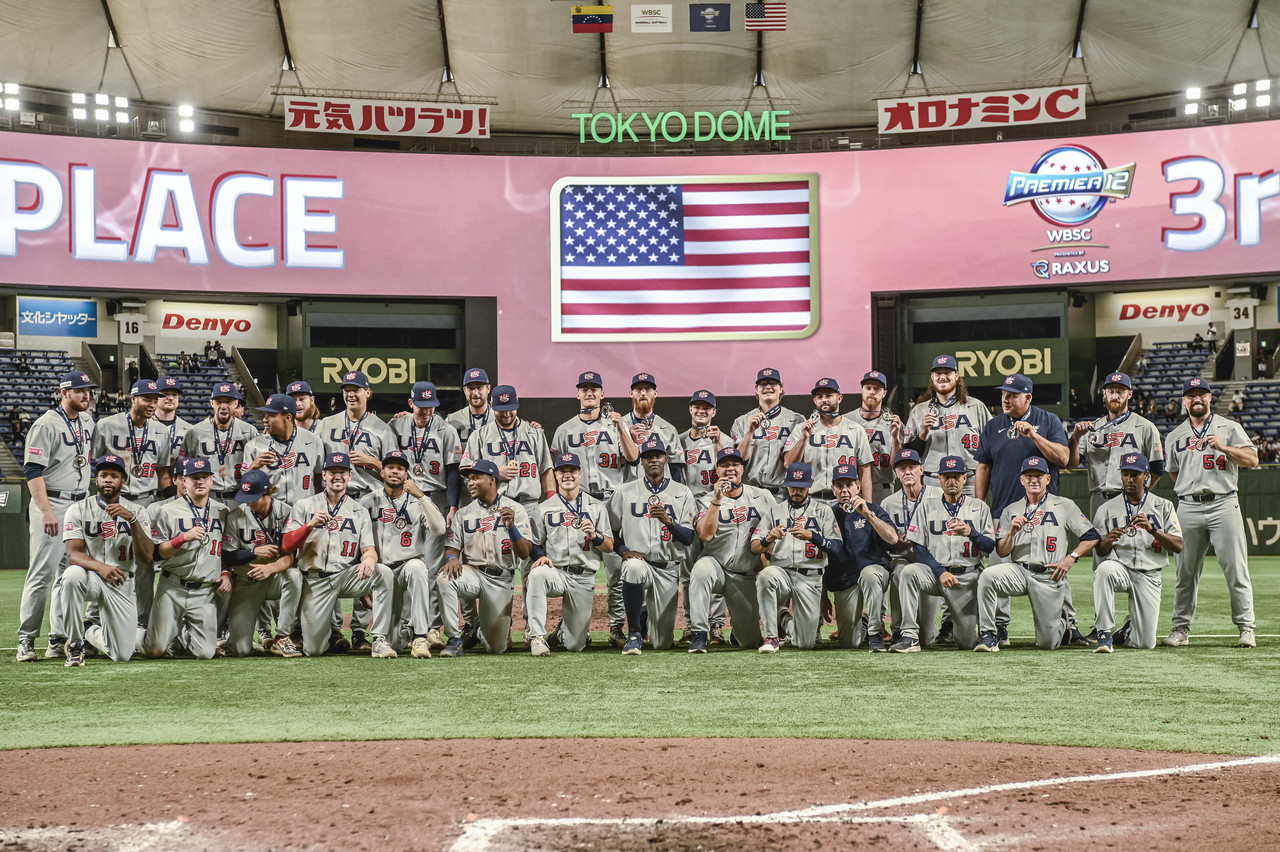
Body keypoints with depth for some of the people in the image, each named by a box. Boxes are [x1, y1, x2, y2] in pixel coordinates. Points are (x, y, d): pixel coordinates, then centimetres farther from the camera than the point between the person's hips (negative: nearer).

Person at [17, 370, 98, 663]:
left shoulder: (87, 421, 13)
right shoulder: (46, 424, -11)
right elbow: (32, 470, -16)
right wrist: (47, 511, -23)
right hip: (52, 504, -7)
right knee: (42, 572, -9)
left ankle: (59, 640, 13)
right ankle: (26, 641, -3)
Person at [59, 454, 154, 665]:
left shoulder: (137, 511, 3)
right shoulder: (79, 510, -1)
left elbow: (147, 556, -10)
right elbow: (73, 554, -13)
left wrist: (132, 520, -25)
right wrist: (100, 566, -34)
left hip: (121, 584, 1)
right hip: (91, 577, -1)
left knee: (122, 655, -9)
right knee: (72, 575, -39)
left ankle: (93, 633, 28)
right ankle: (74, 644, -19)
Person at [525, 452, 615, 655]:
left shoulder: (596, 507, 10)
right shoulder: (544, 509, 9)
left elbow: (609, 547, 6)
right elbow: (534, 544, 8)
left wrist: (594, 536, -15)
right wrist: (540, 556, -15)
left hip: (584, 578, 1)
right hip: (556, 572, -1)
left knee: (575, 645, 1)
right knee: (537, 573, -40)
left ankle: (565, 631, 40)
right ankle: (537, 636, -33)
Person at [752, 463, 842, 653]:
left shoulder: (823, 510, 12)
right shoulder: (775, 510, 16)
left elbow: (836, 547, -2)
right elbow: (754, 548, 7)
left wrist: (811, 536, -19)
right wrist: (768, 539, -15)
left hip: (810, 578, 0)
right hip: (781, 571, 0)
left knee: (805, 643, -6)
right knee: (766, 575, -38)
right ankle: (771, 637, -26)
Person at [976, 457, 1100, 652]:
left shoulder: (1064, 506, 6)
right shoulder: (1011, 510, 12)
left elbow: (1092, 537, 3)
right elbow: (1002, 552, 6)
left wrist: (1071, 558, -10)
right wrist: (1012, 532, -13)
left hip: (1049, 577, -2)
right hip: (1019, 570, 2)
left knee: (1047, 643, -1)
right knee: (988, 575, -32)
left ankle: (1062, 625, 37)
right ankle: (987, 635, -24)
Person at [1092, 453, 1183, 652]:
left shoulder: (1163, 506, 8)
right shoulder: (1107, 509, 9)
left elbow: (1178, 546, -4)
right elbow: (1100, 552, 5)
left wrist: (1152, 529, -20)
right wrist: (1108, 540, -19)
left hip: (1149, 576, 1)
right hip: (1120, 567, 0)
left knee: (1146, 643, -7)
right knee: (1104, 569, -39)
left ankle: (1127, 632, 32)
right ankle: (1104, 634, -29)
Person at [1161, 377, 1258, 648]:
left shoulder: (1229, 428, 8)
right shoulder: (1175, 436, 15)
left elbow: (1252, 460, -2)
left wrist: (1223, 447, -15)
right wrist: (1191, 488, 10)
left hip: (1224, 505, -2)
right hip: (1188, 508, 2)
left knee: (1236, 568, -6)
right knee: (1186, 571, 3)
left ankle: (1246, 628, -2)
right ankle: (1181, 628, 9)